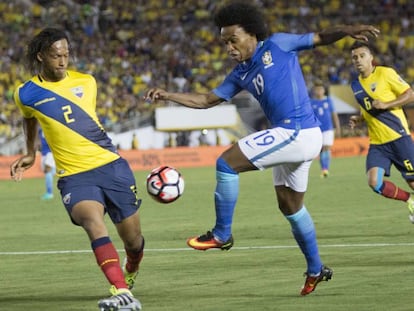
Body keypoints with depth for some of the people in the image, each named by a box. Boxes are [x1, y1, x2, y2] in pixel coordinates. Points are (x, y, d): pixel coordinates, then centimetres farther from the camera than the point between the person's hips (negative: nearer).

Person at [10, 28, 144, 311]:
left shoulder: (86, 82, 7)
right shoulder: (27, 94, 2)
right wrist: (31, 154, 37)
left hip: (112, 167, 3)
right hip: (75, 177, -3)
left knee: (133, 239, 7)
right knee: (93, 222, -32)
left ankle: (131, 270, 45)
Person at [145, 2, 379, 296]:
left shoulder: (277, 45, -3)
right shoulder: (241, 74, 16)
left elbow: (320, 37, 1)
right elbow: (206, 100, 20)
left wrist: (347, 31, -18)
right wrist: (168, 95, 11)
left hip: (296, 133, -9)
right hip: (297, 138, 9)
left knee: (227, 163, -11)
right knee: (291, 206, 20)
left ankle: (222, 234, 1)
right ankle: (316, 269, 33)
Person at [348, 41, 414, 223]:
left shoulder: (385, 73, -5)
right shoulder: (356, 85, 13)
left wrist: (385, 104, -18)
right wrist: (359, 119, 7)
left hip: (398, 137, -5)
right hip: (377, 143, 5)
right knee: (374, 182, -15)